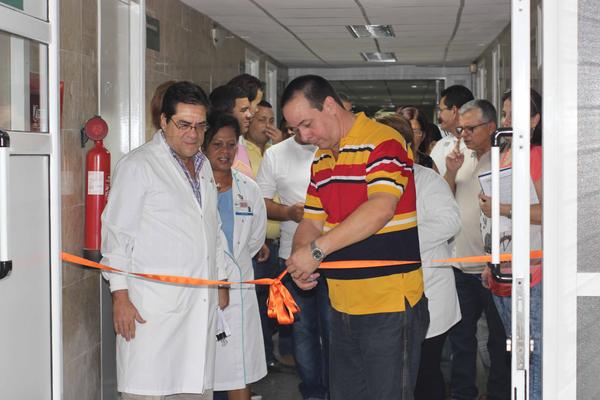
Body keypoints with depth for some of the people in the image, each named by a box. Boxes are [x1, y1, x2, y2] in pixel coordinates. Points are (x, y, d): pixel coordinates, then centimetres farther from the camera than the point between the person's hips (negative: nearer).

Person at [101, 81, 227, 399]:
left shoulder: (203, 166, 18)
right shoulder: (138, 165, -4)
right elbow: (117, 233, -7)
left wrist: (221, 279, 22)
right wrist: (120, 296, -11)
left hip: (202, 305, 7)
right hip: (153, 306, -7)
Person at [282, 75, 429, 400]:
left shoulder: (383, 142, -13)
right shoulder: (320, 160, 15)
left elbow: (380, 209, -27)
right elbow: (312, 221, 15)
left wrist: (317, 249, -28)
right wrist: (300, 259, -8)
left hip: (390, 304, -8)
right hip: (343, 308, 8)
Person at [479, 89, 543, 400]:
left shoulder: (538, 156, -9)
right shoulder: (503, 155, 15)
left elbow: (547, 211, -19)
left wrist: (502, 209, -20)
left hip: (530, 274, -8)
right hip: (500, 276, 8)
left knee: (535, 354, -4)